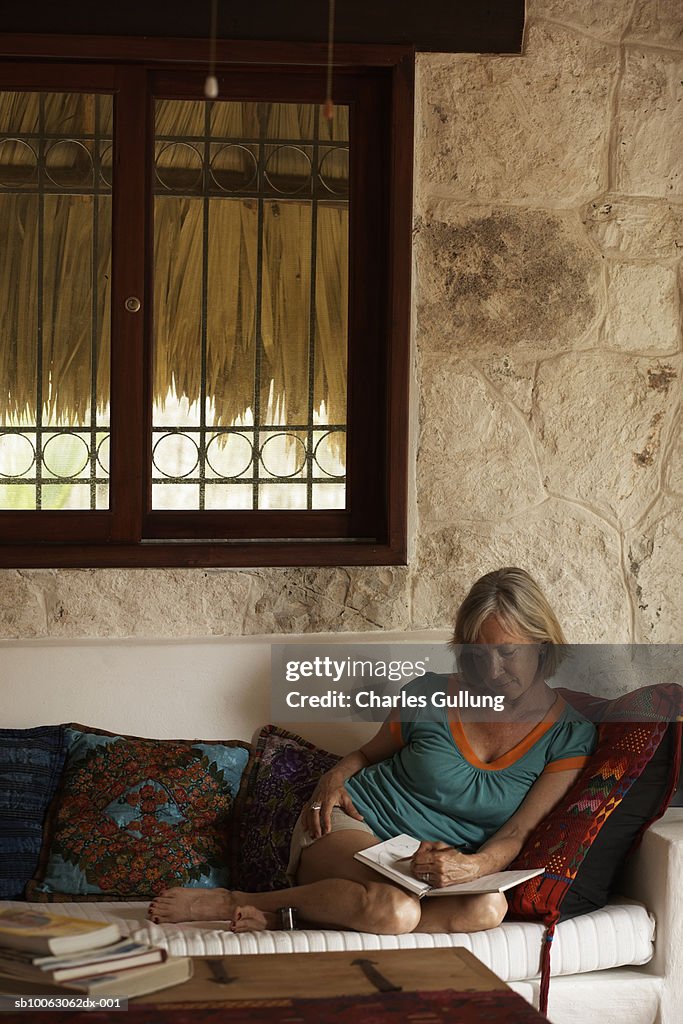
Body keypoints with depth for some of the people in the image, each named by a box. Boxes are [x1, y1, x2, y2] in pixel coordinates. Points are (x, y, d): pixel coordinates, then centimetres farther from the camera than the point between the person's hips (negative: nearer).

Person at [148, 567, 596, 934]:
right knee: (393, 908, -39)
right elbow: (369, 754, 18)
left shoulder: (571, 735, -2)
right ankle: (233, 903, -22)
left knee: (488, 907, -37)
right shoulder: (432, 695, -1)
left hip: (436, 863, 2)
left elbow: (518, 832, -10)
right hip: (353, 824, -2)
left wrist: (472, 865, -32)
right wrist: (334, 778, -5)